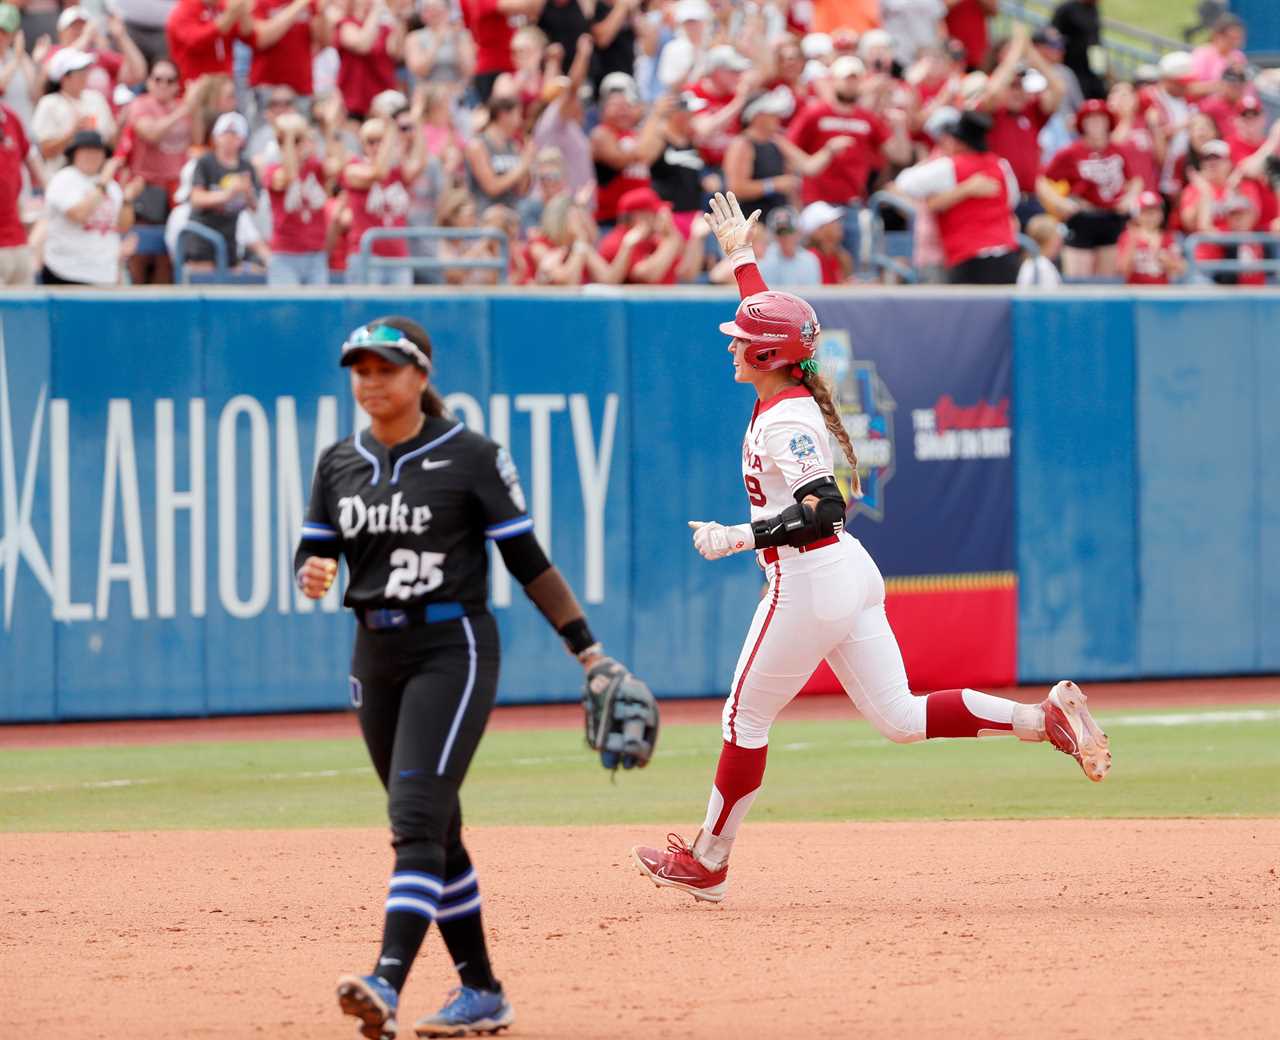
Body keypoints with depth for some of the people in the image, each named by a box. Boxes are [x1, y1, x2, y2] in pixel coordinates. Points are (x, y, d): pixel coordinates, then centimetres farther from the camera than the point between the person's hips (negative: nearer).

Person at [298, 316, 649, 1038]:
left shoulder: (471, 458, -6)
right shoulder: (340, 464, 9)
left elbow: (528, 561, -5)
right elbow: (312, 558, 10)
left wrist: (590, 653, -7)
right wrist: (313, 577, -16)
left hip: (453, 651, -6)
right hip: (376, 655, 6)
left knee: (417, 820, -19)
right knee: (434, 832, 11)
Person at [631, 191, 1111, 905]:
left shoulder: (785, 421, -17)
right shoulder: (787, 398, 10)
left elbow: (822, 509, -28)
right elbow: (769, 317, 31)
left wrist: (739, 538, -26)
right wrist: (741, 256, 34)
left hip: (809, 581, -10)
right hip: (851, 575, 10)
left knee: (746, 718, 3)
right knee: (901, 719, 7)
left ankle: (708, 863, 12)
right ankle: (1044, 718, -3)